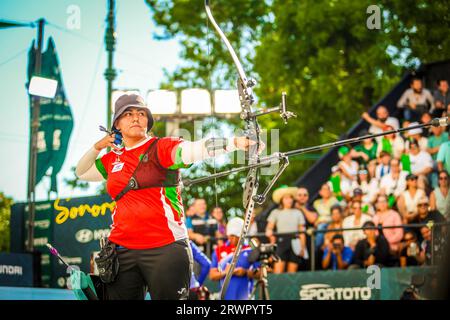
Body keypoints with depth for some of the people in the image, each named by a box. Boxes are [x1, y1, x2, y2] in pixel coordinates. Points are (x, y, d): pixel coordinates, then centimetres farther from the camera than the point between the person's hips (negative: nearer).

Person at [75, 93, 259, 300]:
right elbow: (81, 173, 32)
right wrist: (97, 147, 16)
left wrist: (235, 142, -38)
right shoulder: (113, 159, 14)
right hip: (122, 250, 5)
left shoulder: (161, 148, -2)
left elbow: (195, 149, -21)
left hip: (165, 249, -4)